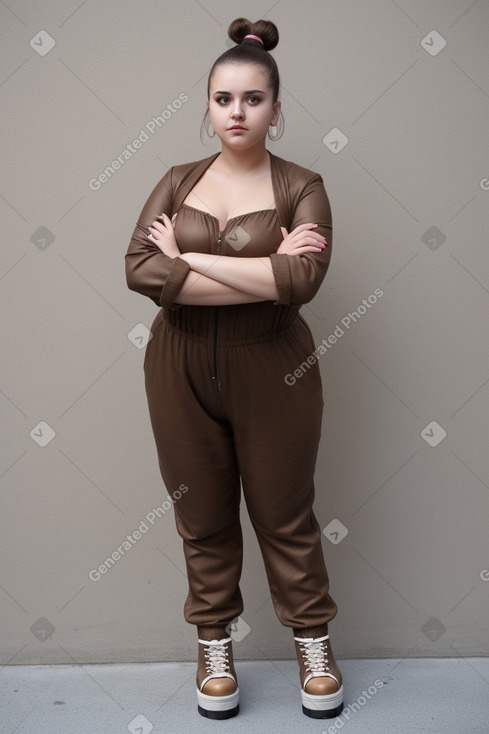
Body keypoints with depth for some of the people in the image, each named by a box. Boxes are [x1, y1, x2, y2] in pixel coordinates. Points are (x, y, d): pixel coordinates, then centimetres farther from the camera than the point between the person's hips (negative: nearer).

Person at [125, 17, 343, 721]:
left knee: (285, 516, 10)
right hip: (182, 372, 3)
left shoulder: (300, 187, -4)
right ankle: (215, 647, 33)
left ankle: (315, 643, 32)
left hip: (271, 372, -2)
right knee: (203, 517, 13)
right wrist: (263, 273, -18)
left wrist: (187, 259, -16)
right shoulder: (179, 181, 4)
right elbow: (138, 268, -13)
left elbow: (302, 280, -23)